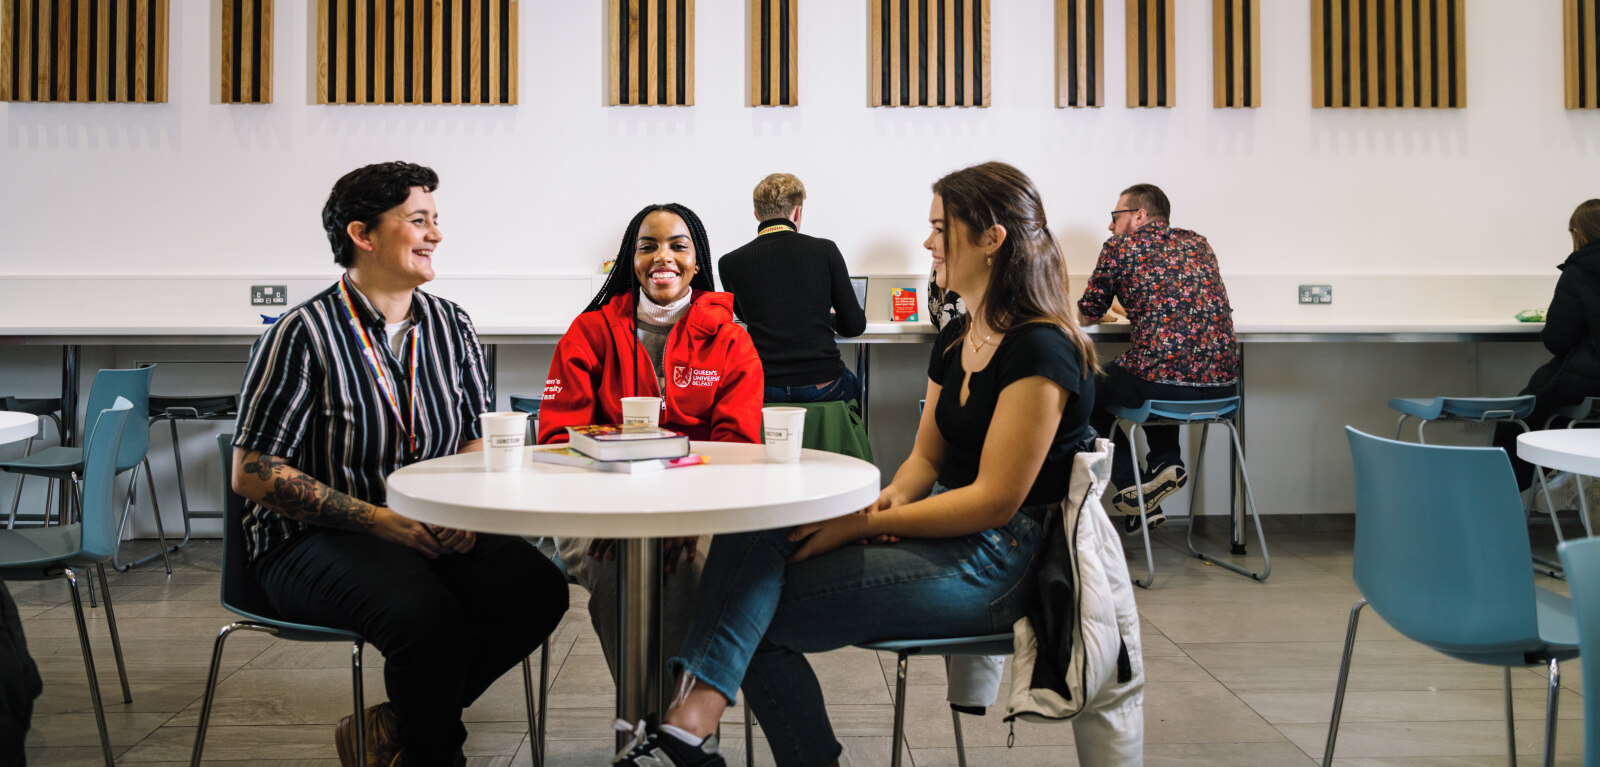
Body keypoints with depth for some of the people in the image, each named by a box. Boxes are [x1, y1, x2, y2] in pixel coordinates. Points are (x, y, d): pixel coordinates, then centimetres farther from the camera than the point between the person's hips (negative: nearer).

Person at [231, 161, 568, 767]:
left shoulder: (452, 326, 9)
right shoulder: (303, 335, -8)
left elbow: (478, 443, 14)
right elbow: (252, 473, -10)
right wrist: (379, 519, -17)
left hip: (432, 534, 6)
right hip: (312, 544, -5)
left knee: (538, 587, -21)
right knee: (428, 616, -34)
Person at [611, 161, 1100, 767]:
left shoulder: (1040, 350, -15)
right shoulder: (955, 341, 14)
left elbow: (995, 500, -18)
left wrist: (864, 524, -18)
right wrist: (896, 496, -6)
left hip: (994, 561, -8)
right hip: (944, 530, 8)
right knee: (753, 525, -14)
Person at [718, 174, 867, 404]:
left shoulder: (730, 263, -2)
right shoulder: (825, 250, -5)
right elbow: (855, 326, 0)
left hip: (765, 390, 2)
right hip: (822, 387, -1)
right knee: (853, 384, 35)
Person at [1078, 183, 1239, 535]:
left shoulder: (1121, 246, 4)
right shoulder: (1198, 243, 19)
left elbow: (1088, 314, 12)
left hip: (1162, 382, -6)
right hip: (1223, 384, 6)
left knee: (1088, 391, 24)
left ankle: (1135, 493, 15)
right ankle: (1165, 462, 21)